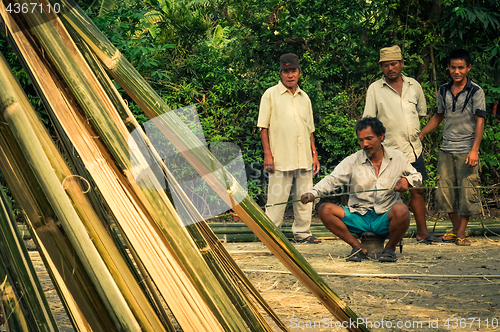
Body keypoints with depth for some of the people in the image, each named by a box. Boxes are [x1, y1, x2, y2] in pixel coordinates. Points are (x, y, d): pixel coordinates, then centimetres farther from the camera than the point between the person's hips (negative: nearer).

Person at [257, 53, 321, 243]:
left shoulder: (304, 97, 16)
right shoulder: (271, 95, 1)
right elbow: (263, 127, -2)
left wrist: (314, 153, 13)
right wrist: (267, 154, -10)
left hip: (304, 158, 5)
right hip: (281, 158, -5)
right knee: (277, 197, -4)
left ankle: (302, 233, 18)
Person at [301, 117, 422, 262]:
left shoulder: (397, 158, 6)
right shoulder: (352, 161, 1)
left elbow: (417, 177, 17)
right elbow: (331, 179, -9)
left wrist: (406, 180, -8)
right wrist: (312, 193, -28)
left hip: (385, 218, -1)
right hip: (358, 218, 1)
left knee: (401, 210, -36)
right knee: (325, 209, -20)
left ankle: (390, 248, -4)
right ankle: (358, 247, -5)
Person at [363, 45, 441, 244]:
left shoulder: (414, 86, 10)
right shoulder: (375, 89, -1)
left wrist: (410, 130, 13)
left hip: (414, 149, 4)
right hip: (389, 151, -4)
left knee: (418, 190, 9)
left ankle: (422, 232, 19)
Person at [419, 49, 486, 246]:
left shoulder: (475, 92, -4)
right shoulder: (443, 91, 9)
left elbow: (480, 122, -8)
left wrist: (474, 150, -17)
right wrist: (420, 134, 17)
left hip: (466, 150, -4)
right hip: (446, 149, 4)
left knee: (466, 192, -2)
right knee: (444, 191, 4)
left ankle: (461, 233, 9)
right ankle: (455, 229, 21)